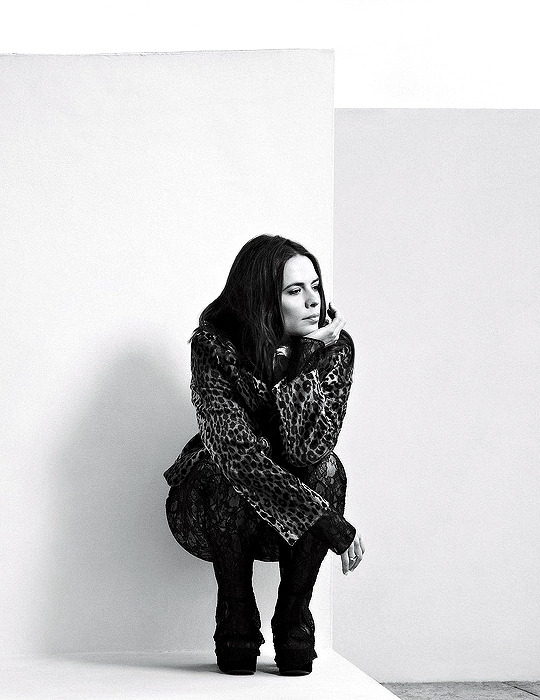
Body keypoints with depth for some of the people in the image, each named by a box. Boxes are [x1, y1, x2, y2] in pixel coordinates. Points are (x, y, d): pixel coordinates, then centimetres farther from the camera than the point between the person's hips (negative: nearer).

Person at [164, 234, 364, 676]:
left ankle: (294, 622, -13)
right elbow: (237, 449, -34)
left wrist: (307, 357, -32)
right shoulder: (214, 345, -22)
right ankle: (237, 624, -14)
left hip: (293, 524, 2)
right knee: (232, 476, -34)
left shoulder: (334, 346, -14)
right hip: (213, 506, -2)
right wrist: (331, 525, -40)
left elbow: (308, 448, -26)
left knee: (325, 470, -28)